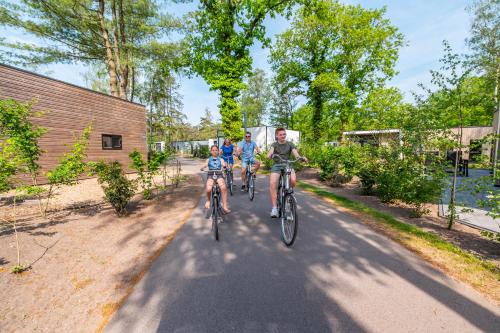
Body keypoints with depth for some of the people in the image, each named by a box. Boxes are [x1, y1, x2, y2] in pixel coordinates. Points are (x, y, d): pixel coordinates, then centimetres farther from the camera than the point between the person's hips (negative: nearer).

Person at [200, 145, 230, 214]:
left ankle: (225, 206, -23)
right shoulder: (209, 159, 18)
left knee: (224, 188, -29)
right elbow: (205, 165, 0)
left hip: (219, 175, 0)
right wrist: (202, 167, -23)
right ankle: (208, 200, 6)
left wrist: (225, 165, -26)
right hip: (210, 175, 0)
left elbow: (224, 164, -2)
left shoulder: (220, 159, 17)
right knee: (208, 189, -28)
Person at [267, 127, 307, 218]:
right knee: (272, 184, -24)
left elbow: (296, 153, -7)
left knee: (293, 180, -30)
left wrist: (301, 157, -30)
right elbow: (270, 153, -15)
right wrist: (271, 155, -40)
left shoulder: (290, 144, 8)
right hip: (276, 166, 0)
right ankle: (274, 207, -17)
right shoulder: (274, 144, 5)